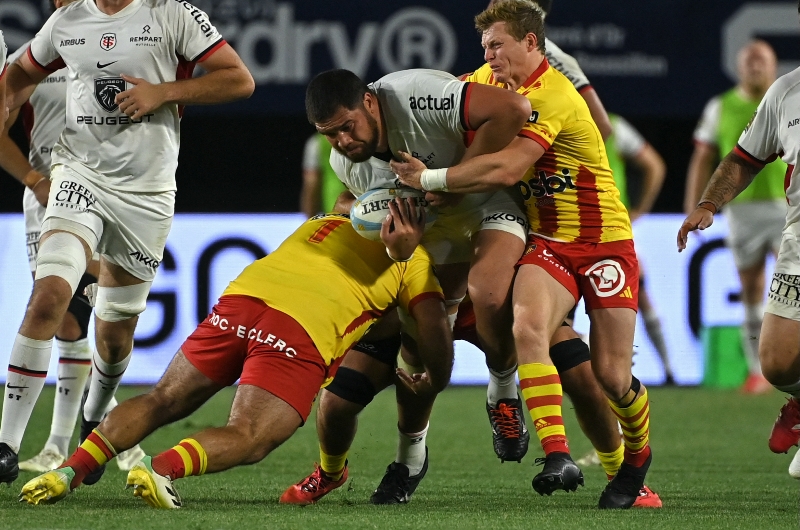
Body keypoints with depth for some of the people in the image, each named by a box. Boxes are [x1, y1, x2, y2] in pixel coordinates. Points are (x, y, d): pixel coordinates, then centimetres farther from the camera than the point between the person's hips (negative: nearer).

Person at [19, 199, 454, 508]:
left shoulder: (323, 223, 35)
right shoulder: (413, 259, 22)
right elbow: (434, 324, 15)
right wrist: (433, 383, 31)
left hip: (242, 296, 5)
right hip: (306, 332, -5)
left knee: (164, 401, 14)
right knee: (248, 438, -9)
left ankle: (68, 471, -3)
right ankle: (162, 469, -38)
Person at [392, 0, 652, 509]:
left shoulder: (553, 96, -20)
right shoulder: (491, 81, 6)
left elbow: (507, 169, -29)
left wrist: (431, 179, -24)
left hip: (605, 241, -6)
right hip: (547, 242, 6)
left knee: (612, 375, -4)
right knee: (527, 326, -27)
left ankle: (639, 455, 29)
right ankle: (557, 457, -35)